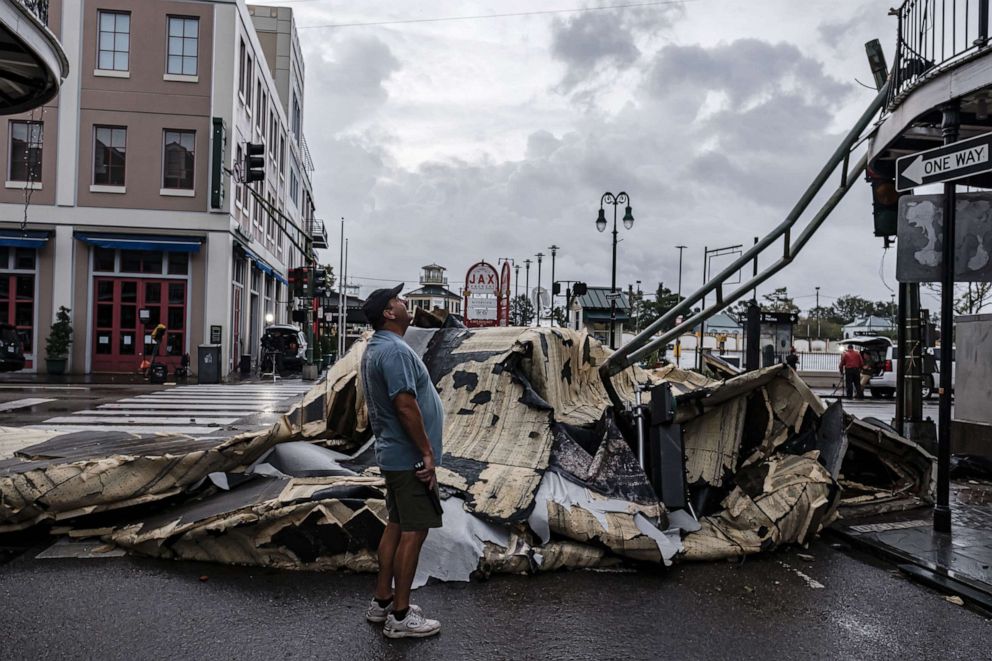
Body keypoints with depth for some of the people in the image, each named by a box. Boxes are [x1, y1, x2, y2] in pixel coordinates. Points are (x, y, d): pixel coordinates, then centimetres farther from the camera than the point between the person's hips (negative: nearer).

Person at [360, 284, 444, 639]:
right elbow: (405, 405, -26)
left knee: (396, 525, 16)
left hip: (393, 454, 10)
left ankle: (381, 602, 26)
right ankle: (400, 616, 5)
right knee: (413, 531, -3)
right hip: (409, 457, -10)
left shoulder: (376, 348, 14)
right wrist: (427, 453, -20)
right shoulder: (395, 350, -20)